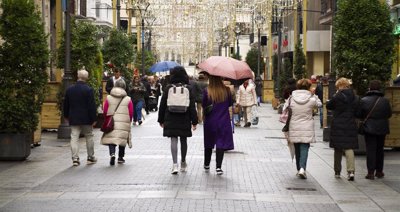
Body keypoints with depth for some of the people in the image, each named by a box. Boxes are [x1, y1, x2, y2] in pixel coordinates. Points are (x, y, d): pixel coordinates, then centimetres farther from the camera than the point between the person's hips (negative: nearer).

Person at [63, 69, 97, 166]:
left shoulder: (69, 89, 2)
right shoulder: (89, 90, -12)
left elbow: (66, 104, 11)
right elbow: (92, 106, -13)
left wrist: (66, 116, 24)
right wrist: (93, 119, -7)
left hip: (73, 118, 3)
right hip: (86, 119, -3)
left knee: (74, 138, 3)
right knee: (89, 137, 11)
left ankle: (75, 158, -5)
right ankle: (91, 157, 18)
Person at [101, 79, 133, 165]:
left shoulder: (108, 98, 1)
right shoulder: (128, 99, 0)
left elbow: (105, 111, 3)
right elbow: (131, 113, 1)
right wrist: (128, 121, 18)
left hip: (111, 123, 0)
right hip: (124, 124, 0)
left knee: (111, 139, 1)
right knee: (122, 139, 12)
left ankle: (112, 153, -23)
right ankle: (120, 157, 17)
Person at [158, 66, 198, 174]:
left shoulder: (168, 88, -2)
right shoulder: (188, 89, -2)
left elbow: (162, 105, 1)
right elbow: (192, 106, -3)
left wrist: (161, 120, 9)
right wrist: (194, 121, 1)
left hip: (171, 120, -1)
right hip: (184, 120, 1)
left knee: (173, 140, -3)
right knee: (183, 140, 14)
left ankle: (175, 164, -17)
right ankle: (183, 163, 29)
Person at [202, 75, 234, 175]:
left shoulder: (207, 91, -11)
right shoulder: (226, 90, -7)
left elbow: (203, 105, -3)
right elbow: (230, 103, 4)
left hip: (210, 121, 1)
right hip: (223, 121, -1)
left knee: (208, 144, 15)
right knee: (221, 144, 1)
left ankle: (207, 165, 28)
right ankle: (218, 167, -6)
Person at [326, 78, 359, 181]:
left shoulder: (337, 97, -11)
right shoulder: (355, 98, 0)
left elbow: (328, 106, 4)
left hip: (337, 127, -2)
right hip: (351, 127, 2)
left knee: (337, 149, 10)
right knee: (349, 148, 1)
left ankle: (337, 171, 19)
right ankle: (351, 171, -15)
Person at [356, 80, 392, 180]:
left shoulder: (364, 100, -10)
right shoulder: (385, 101, -6)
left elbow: (358, 114, -6)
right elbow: (389, 114, 4)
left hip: (369, 129, -2)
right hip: (382, 129, 2)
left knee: (370, 150, 0)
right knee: (379, 150, 14)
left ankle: (371, 172, -6)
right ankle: (379, 171, 20)